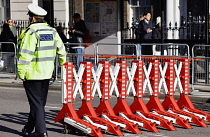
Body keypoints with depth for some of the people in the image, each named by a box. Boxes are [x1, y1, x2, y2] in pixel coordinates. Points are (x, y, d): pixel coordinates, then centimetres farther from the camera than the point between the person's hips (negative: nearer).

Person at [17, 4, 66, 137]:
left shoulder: (31, 32, -15)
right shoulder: (52, 31, 7)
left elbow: (25, 54, -20)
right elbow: (61, 50, 12)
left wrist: (22, 73, -15)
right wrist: (63, 63, 27)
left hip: (32, 73, -7)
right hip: (46, 73, 7)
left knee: (36, 103, -1)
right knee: (40, 102, 14)